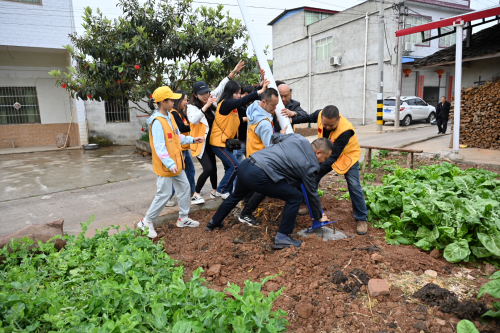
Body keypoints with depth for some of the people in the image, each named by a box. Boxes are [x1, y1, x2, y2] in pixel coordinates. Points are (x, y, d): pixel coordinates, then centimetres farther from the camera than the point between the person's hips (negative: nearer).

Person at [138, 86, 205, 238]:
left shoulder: (169, 116, 7)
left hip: (177, 163, 9)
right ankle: (146, 222, 17)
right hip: (165, 167, -9)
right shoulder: (157, 122, -21)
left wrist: (192, 139, 10)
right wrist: (170, 164, -30)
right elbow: (159, 147, -25)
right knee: (164, 194, -1)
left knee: (185, 188, 14)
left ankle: (183, 218, 29)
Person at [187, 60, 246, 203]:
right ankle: (196, 193, 3)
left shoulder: (212, 99, 0)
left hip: (210, 141, 7)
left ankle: (214, 191, 33)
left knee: (213, 166, 16)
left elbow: (221, 87, 5)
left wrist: (234, 72, -2)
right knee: (208, 169, -13)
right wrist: (206, 106, -38)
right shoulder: (192, 106, -17)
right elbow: (193, 119, -36)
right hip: (199, 143, -7)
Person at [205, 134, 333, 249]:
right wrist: (318, 216, 25)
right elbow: (312, 194, 10)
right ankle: (282, 237, 9)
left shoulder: (296, 137, 12)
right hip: (258, 176, -8)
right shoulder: (309, 166, 0)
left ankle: (214, 223, 54)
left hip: (245, 165, 8)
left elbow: (275, 137, 26)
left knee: (237, 195, 35)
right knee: (295, 197, 4)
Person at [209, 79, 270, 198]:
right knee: (235, 166, -13)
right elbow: (242, 101, -31)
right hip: (218, 142, -9)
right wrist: (260, 91, -37)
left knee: (229, 168, 11)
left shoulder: (234, 106, 9)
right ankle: (221, 190, 2)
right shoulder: (225, 103, -18)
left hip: (227, 142, 9)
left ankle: (228, 191, 21)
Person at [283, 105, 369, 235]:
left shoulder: (345, 130, -39)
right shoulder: (320, 114, -23)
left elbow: (334, 156, -37)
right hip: (327, 153, 6)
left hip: (347, 155, -5)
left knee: (354, 187, -14)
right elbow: (309, 117, 4)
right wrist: (291, 119, -7)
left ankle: (361, 219, 3)